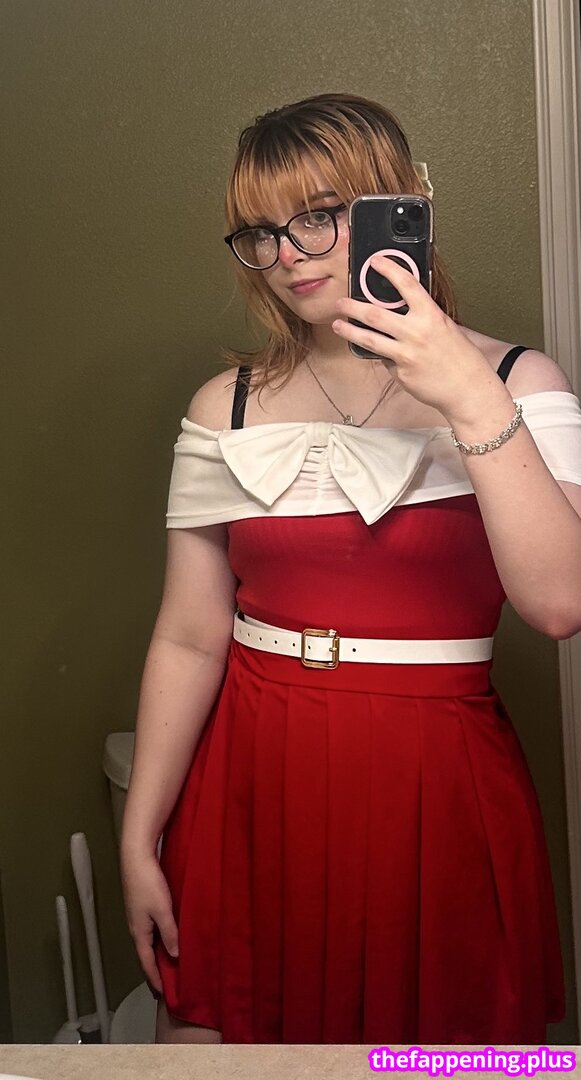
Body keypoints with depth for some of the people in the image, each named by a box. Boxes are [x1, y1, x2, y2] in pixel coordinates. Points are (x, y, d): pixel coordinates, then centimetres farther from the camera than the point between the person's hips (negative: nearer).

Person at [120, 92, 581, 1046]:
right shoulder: (228, 408, 2)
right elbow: (190, 641, 1)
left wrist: (473, 403, -23)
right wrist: (139, 840, 1)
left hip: (438, 789, -1)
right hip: (250, 787, 2)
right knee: (210, 1029, 8)